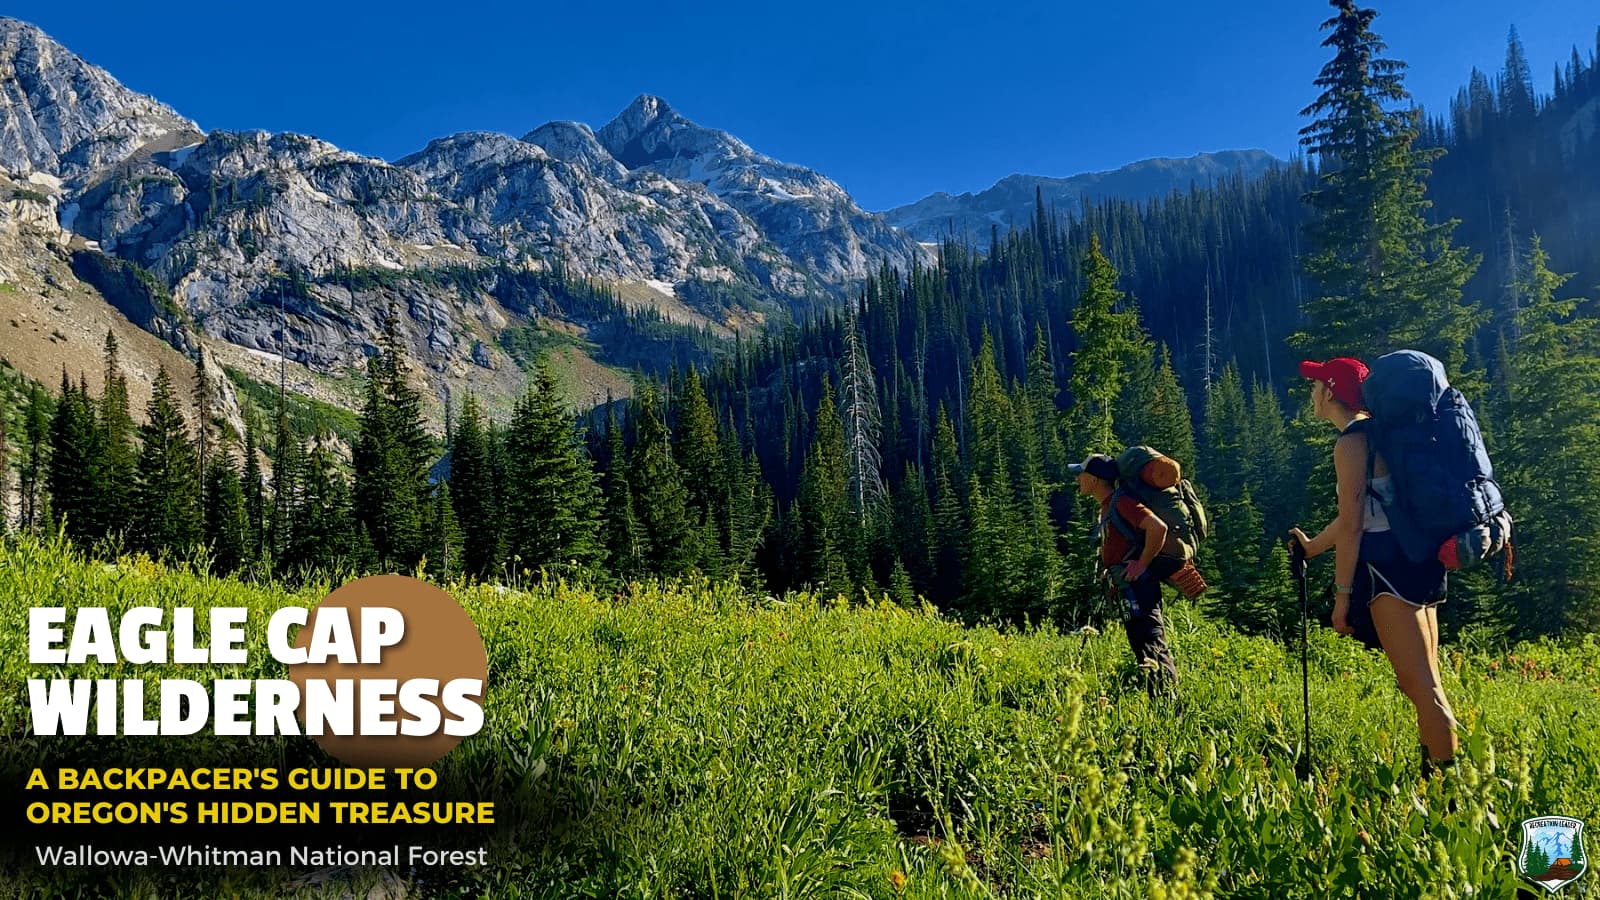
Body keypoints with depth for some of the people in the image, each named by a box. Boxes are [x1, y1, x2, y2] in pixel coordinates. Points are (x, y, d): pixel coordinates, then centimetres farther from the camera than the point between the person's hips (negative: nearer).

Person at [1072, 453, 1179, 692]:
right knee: (1141, 644, 12)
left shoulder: (1122, 502, -14)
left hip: (1136, 583, -11)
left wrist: (1142, 565, -21)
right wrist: (1112, 573, 19)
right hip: (1127, 587, 11)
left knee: (1151, 645, -13)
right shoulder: (1107, 507, 17)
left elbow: (1158, 527, -27)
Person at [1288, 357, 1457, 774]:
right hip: (1417, 559, 10)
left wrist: (1342, 594, -12)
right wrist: (1312, 546, 42)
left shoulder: (1351, 442, -10)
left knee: (1420, 686, -12)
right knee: (1425, 685, 14)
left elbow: (1351, 525, -15)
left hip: (1389, 564, -10)